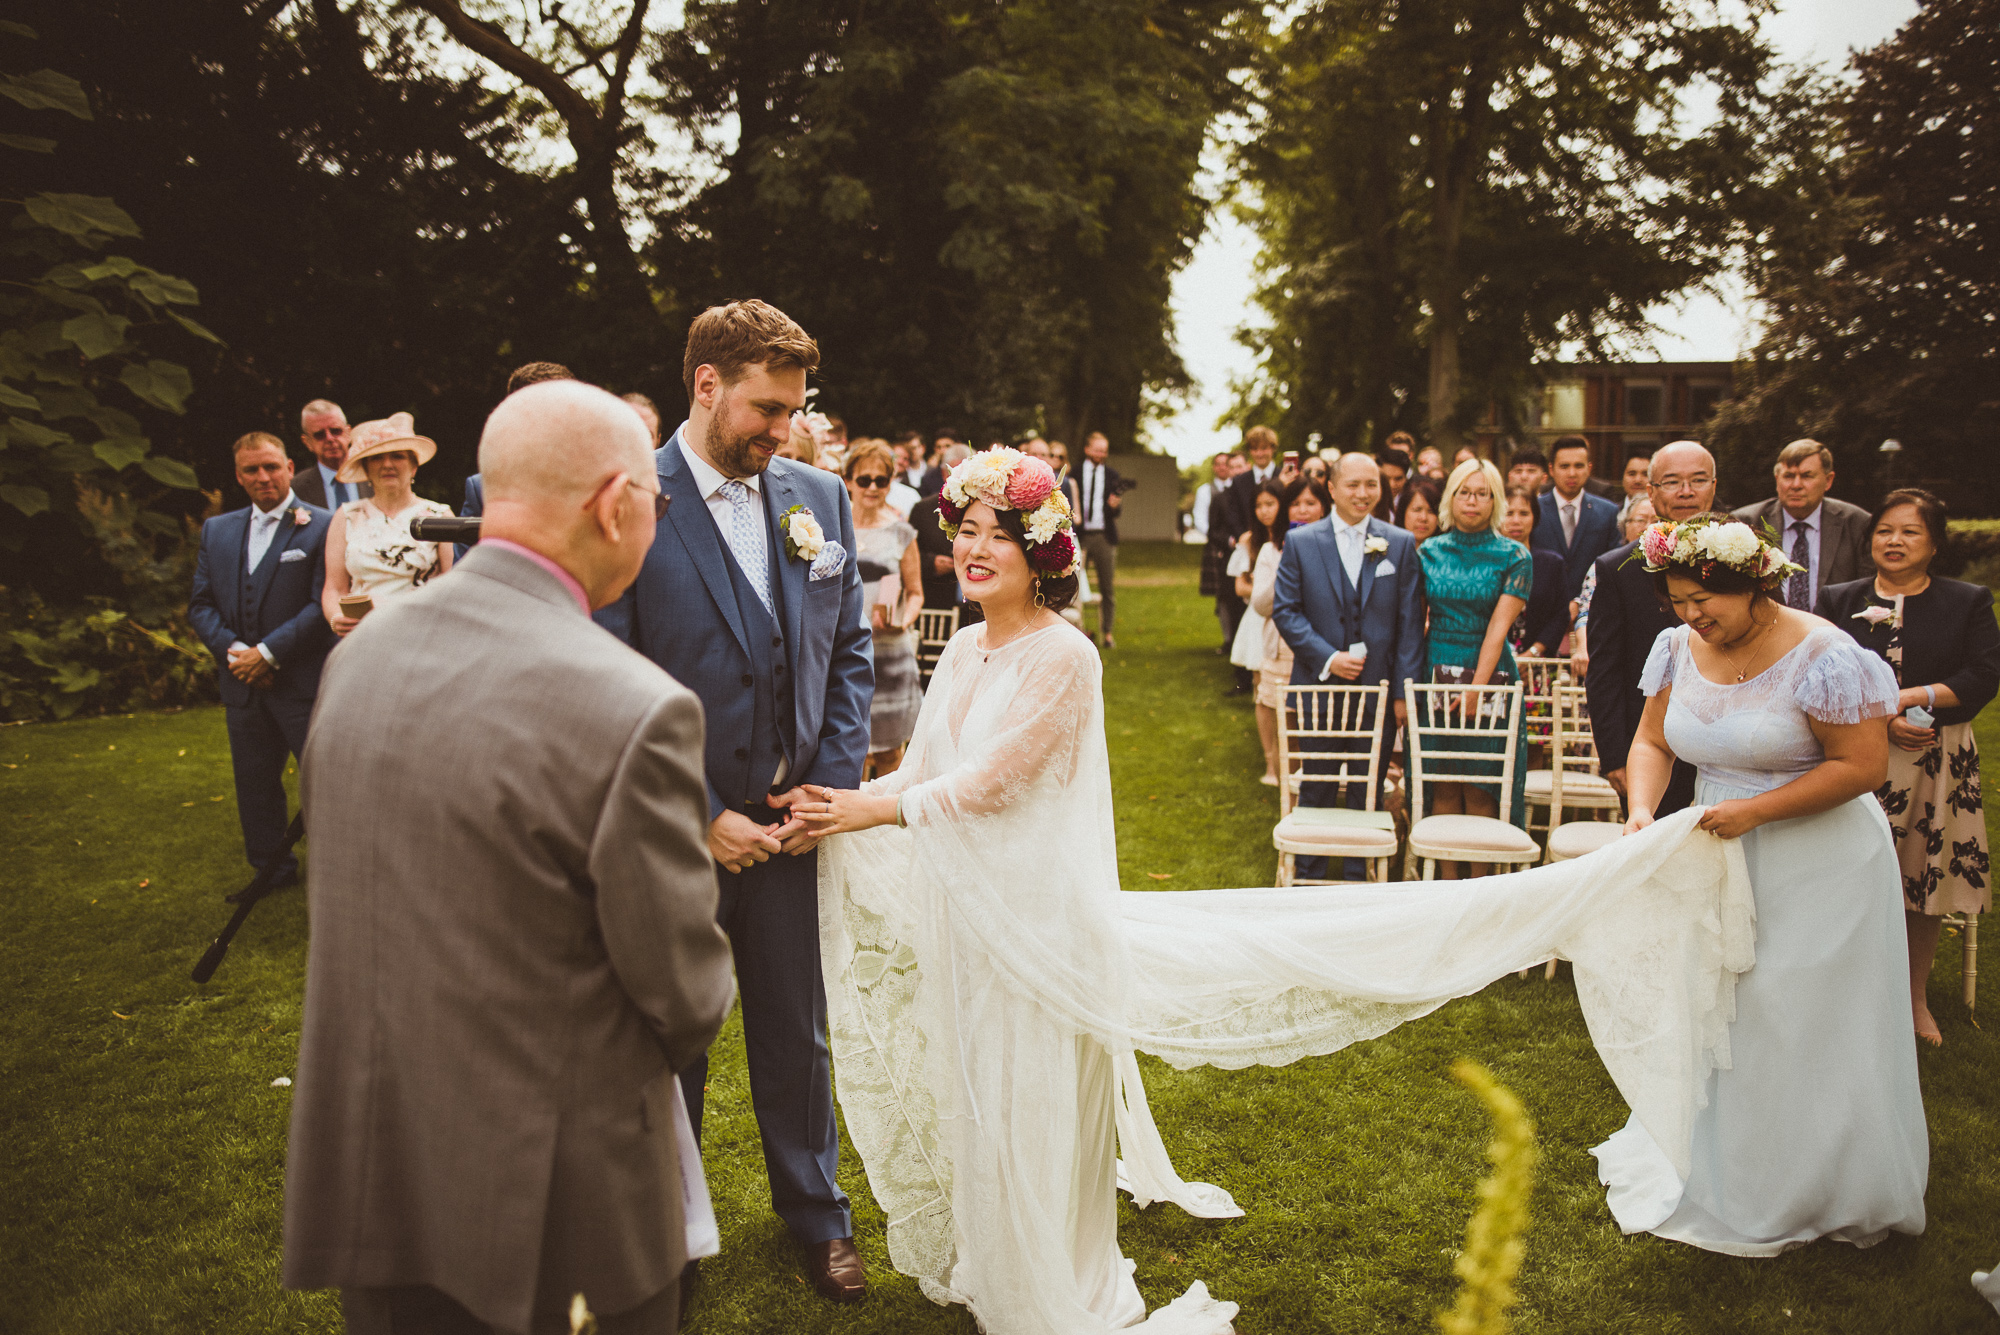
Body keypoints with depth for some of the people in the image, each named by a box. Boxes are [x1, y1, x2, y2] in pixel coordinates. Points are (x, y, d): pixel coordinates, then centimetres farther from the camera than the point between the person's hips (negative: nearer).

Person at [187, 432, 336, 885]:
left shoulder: (322, 526, -5)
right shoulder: (216, 530, 13)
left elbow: (323, 606, -12)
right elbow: (200, 605, 10)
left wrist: (268, 653, -16)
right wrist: (232, 649, -7)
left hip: (303, 683, -6)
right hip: (242, 686, 6)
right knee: (254, 785, 15)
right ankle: (271, 871, 30)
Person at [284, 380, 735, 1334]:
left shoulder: (359, 652, -5)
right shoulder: (637, 712, -27)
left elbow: (330, 873, 9)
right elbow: (684, 990, -16)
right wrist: (699, 1013, 7)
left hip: (357, 1159, 6)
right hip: (543, 1181, -6)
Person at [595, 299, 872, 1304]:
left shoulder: (819, 498, 2)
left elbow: (849, 652, 6)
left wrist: (830, 785, -4)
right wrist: (702, 818, -14)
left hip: (794, 821, 4)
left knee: (797, 1031, 18)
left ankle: (815, 1213, 40)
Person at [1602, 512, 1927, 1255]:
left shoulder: (1822, 656, -20)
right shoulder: (1679, 649, -3)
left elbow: (1863, 766, -20)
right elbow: (1652, 742, 3)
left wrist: (1755, 809, -25)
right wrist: (1642, 810, -16)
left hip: (1818, 865, -6)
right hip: (1720, 857, 6)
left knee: (1803, 1024, 5)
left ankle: (1810, 1193, 26)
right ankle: (1710, 1163, 35)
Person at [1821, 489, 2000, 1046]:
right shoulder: (1839, 601, 7)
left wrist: (1910, 698, -15)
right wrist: (1879, 719, -14)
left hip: (1937, 764, 0)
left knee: (1926, 883, 5)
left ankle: (1916, 999, 23)